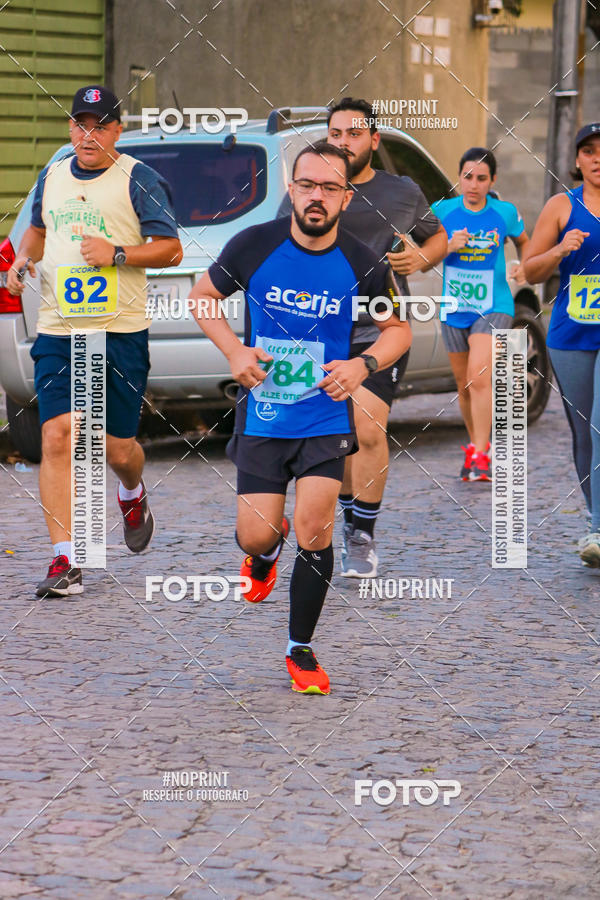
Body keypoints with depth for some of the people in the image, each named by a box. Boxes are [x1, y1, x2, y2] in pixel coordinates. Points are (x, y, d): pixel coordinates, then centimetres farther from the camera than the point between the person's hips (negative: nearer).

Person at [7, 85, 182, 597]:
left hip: (121, 333, -3)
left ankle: (133, 496, 43)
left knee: (119, 449, 4)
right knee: (58, 437, -13)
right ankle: (65, 563, -12)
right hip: (58, 331, 3)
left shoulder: (137, 179, -3)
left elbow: (171, 250, -4)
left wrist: (117, 253, -17)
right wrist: (23, 258, 10)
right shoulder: (52, 177, 12)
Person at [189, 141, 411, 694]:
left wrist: (364, 364, -12)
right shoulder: (254, 246, -9)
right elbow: (203, 296, 8)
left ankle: (301, 649, 8)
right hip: (261, 416, 1)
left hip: (326, 417, -1)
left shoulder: (364, 265, -9)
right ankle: (265, 556, 42)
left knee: (314, 531, -12)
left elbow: (399, 330, 7)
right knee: (257, 536, 0)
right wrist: (234, 352, -7)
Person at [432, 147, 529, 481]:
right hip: (454, 311, 3)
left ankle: (480, 457, -23)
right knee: (465, 386, 13)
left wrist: (524, 267, -2)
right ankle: (477, 444, 34)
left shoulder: (505, 213, -2)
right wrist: (449, 247, -17)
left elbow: (524, 241, 17)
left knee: (479, 378, -21)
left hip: (494, 308, -3)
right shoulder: (442, 211, -2)